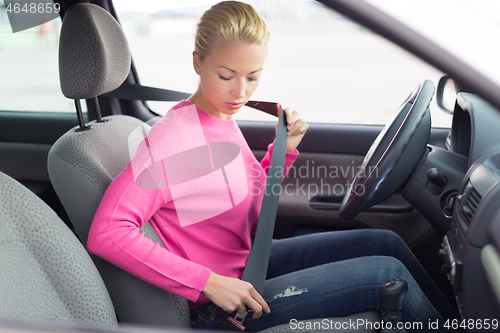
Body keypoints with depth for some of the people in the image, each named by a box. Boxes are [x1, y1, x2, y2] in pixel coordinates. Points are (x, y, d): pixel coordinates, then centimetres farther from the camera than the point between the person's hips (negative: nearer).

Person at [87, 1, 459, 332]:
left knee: (385, 242, 8)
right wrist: (210, 283, -31)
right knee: (389, 274, -9)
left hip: (249, 262, 8)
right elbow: (106, 233, -32)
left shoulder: (222, 119, 0)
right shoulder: (176, 138, -25)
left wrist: (284, 149, -4)